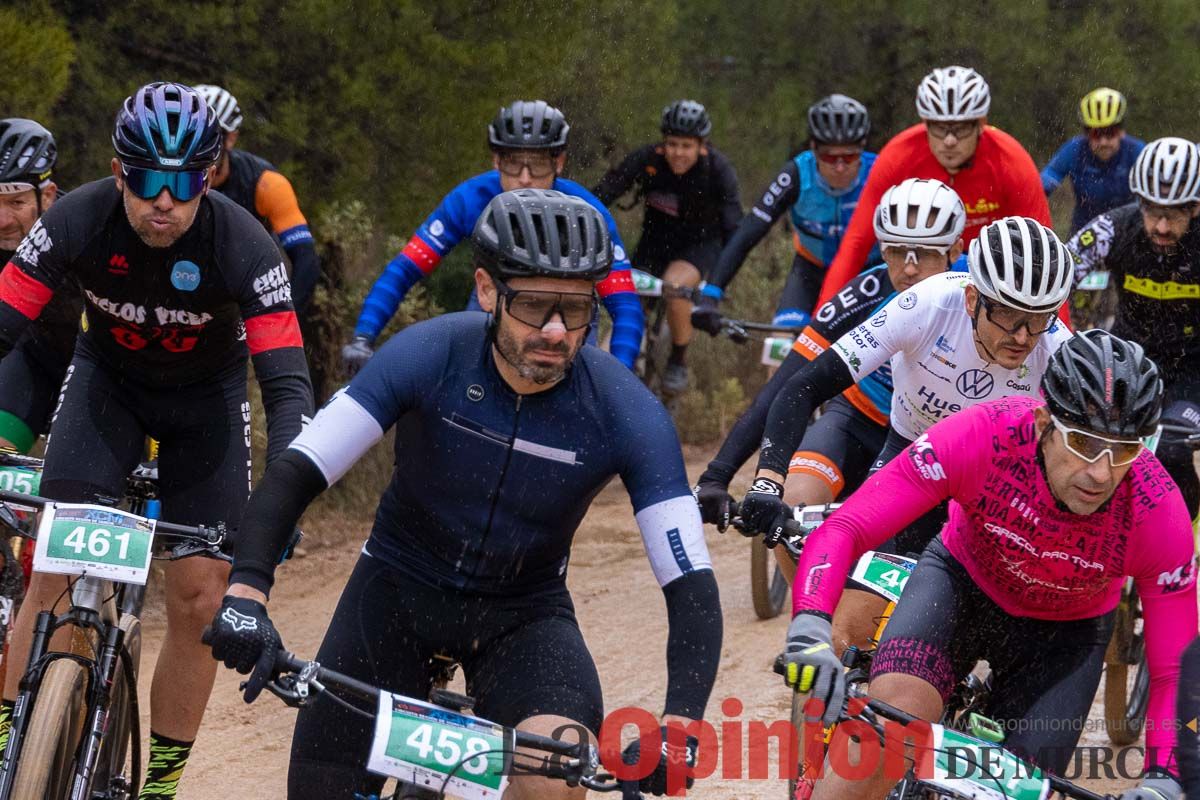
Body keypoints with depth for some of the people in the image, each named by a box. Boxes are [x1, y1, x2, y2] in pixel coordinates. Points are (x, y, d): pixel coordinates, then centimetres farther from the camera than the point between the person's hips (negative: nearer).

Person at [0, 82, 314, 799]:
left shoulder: (244, 246, -31)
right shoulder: (78, 222, -28)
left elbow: (288, 384, -32)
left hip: (207, 394, 0)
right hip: (108, 378, 0)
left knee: (200, 596, -8)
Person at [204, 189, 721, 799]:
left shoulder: (628, 415, -22)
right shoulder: (429, 355, -22)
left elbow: (691, 584, -22)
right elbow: (294, 474, -23)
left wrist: (679, 723, -38)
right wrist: (246, 591, -40)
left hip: (522, 615, -1)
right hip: (398, 588, 1)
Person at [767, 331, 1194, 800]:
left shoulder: (1160, 513, -32)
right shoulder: (983, 436, -35)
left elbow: (1174, 669, -23)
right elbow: (842, 531, -35)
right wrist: (809, 627, -53)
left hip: (1064, 633, 1)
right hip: (963, 581, -1)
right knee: (893, 716, -30)